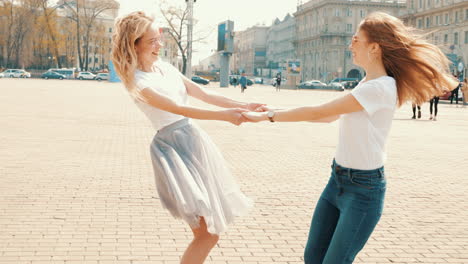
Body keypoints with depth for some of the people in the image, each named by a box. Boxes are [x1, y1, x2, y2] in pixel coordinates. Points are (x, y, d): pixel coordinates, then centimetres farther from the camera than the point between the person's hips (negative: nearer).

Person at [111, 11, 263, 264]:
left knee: (212, 226, 13)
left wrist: (242, 106, 5)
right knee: (206, 234, -11)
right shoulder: (137, 82, -13)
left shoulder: (165, 67, 9)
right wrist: (224, 115, -25)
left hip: (194, 139, 8)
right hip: (173, 146, -8)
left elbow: (204, 94, 11)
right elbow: (178, 109, -20)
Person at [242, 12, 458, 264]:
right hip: (338, 179, 9)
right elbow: (330, 116, 16)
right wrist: (277, 112, 10)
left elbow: (318, 112, -18)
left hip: (363, 188, -9)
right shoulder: (367, 83, 9)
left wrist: (267, 116, -10)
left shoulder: (380, 88, -21)